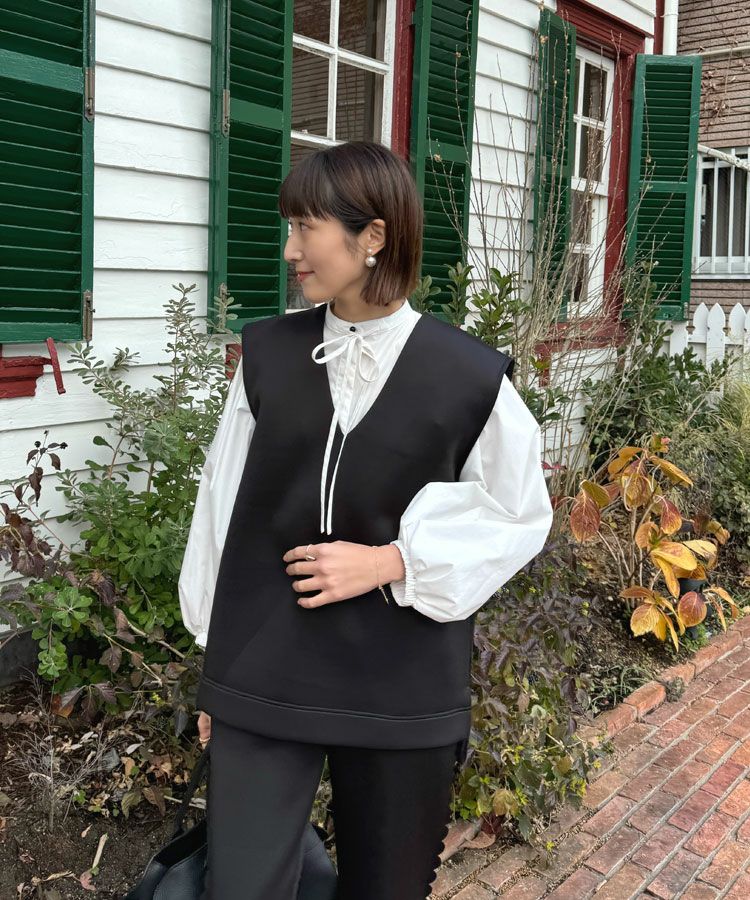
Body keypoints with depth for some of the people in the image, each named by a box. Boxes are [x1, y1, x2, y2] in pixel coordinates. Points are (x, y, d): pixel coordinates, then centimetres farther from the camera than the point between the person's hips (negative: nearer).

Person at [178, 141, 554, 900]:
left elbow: (520, 518, 1)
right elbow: (224, 508, 5)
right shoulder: (267, 354, -1)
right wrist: (216, 664, 9)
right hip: (264, 677, 1)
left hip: (402, 688, -1)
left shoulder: (469, 375, -8)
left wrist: (392, 562, -13)